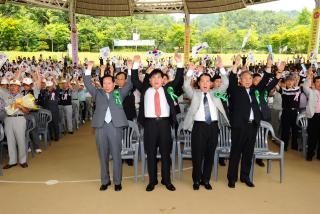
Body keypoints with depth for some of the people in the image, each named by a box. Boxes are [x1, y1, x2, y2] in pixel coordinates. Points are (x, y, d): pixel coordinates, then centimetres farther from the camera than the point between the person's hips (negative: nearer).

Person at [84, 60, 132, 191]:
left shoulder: (119, 93, 13)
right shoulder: (98, 93, 16)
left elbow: (130, 84, 8)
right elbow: (87, 84, 11)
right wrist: (89, 68, 4)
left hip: (115, 126, -2)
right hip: (101, 126, 2)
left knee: (116, 155, 2)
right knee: (103, 155, 8)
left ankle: (117, 181, 13)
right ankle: (105, 181, 20)